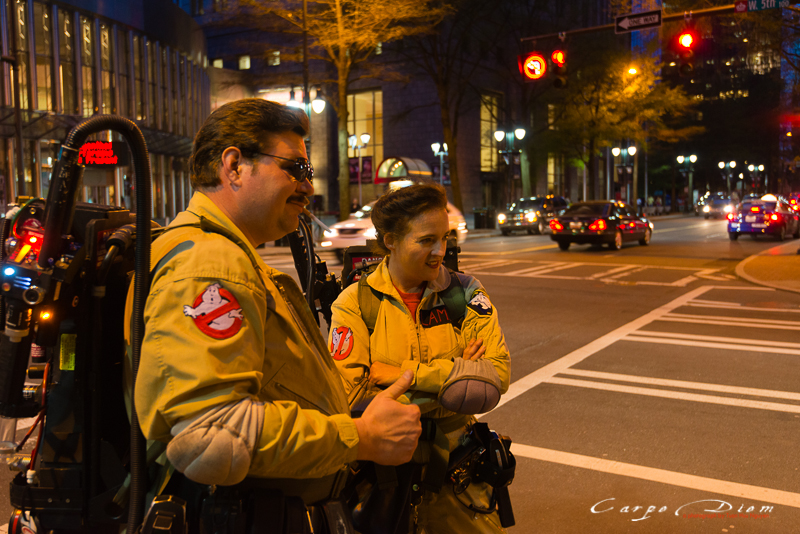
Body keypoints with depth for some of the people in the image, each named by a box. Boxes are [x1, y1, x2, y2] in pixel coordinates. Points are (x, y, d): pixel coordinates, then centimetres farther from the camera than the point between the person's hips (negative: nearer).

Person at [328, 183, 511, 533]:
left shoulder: (465, 293, -3)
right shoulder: (355, 303, -9)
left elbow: (497, 374, -14)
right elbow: (350, 395, -19)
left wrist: (405, 373, -19)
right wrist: (455, 376, -18)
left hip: (454, 469, 2)